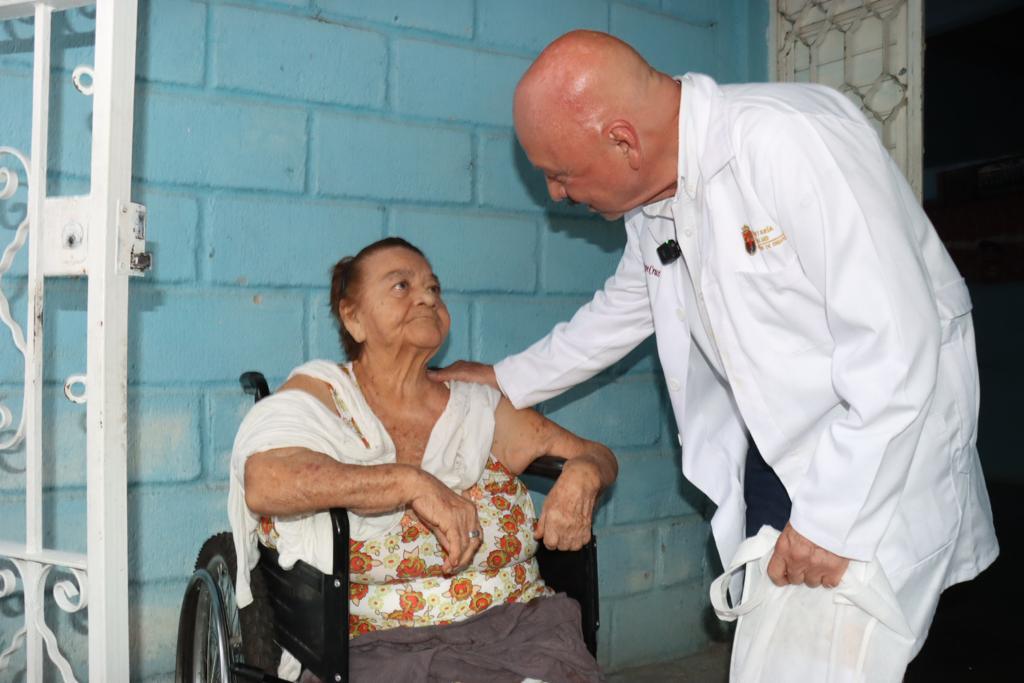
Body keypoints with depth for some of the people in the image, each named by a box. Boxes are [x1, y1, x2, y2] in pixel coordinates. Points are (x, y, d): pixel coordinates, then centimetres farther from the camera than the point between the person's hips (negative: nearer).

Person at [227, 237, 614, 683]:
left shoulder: (478, 408, 13)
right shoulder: (320, 393, 4)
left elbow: (598, 456, 18)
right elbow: (264, 482, -17)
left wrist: (582, 473, -6)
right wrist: (411, 482, -24)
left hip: (524, 626, 4)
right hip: (389, 647, -3)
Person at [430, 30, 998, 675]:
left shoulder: (793, 139, -25)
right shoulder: (654, 200, 2)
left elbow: (896, 344, -27)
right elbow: (620, 313, 20)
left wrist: (832, 521, -22)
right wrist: (505, 380, 24)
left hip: (882, 460, -6)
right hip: (776, 455, 7)